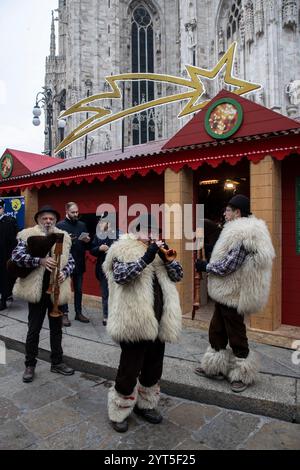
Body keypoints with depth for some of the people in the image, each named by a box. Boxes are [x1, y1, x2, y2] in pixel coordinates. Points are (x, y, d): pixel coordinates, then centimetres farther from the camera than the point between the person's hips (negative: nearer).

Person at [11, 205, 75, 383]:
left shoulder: (63, 237, 4)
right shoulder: (28, 236, -5)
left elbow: (71, 261, 7)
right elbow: (16, 255, -17)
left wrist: (65, 272, -13)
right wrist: (40, 260, -27)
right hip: (37, 290, -3)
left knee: (57, 328, 15)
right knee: (34, 329, 9)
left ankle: (57, 362, 31)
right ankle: (30, 365, 27)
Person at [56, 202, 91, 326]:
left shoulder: (82, 225, 9)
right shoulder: (60, 225, -4)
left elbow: (87, 246, 13)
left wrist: (87, 241, -8)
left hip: (79, 263, 4)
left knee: (79, 290, 13)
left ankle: (78, 313, 24)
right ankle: (64, 314, 16)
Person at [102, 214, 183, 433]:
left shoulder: (158, 251, 12)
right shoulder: (123, 249, -8)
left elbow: (178, 275, 9)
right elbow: (120, 275, -24)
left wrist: (167, 258, -8)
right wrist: (146, 258, -29)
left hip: (158, 322, 7)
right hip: (134, 323, -6)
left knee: (153, 368, 19)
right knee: (129, 371, 6)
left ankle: (145, 404, 41)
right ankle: (119, 412, 28)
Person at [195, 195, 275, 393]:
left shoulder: (242, 234, -22)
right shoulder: (244, 230, 12)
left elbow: (228, 265, -23)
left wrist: (206, 266, -10)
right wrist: (209, 264, 13)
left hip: (233, 295, -10)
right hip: (227, 293, 10)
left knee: (236, 335, 6)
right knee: (216, 331, 18)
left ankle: (243, 375, 24)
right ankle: (215, 367, 32)